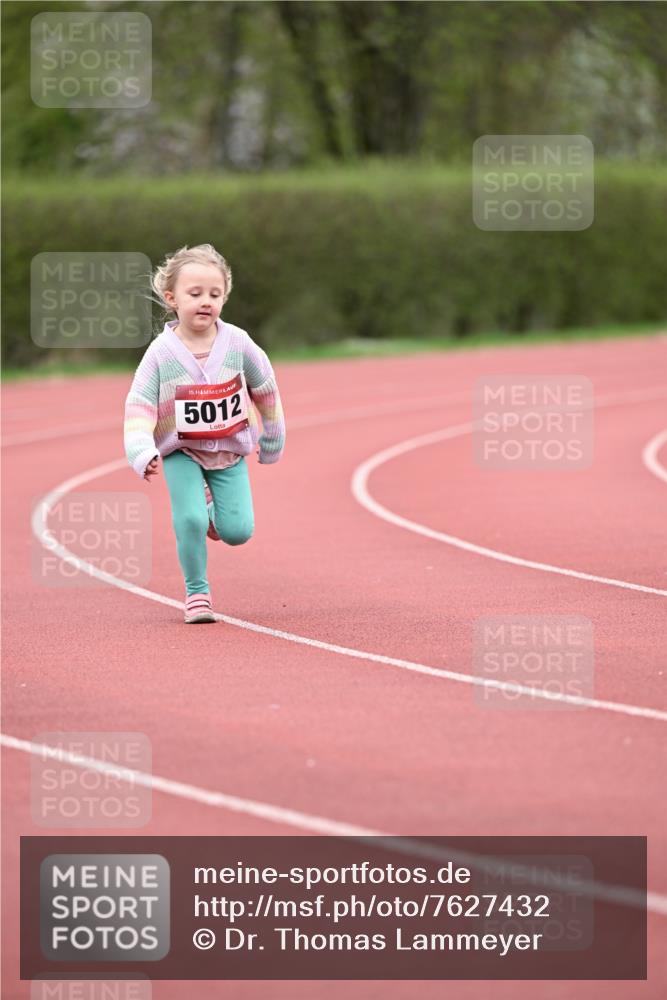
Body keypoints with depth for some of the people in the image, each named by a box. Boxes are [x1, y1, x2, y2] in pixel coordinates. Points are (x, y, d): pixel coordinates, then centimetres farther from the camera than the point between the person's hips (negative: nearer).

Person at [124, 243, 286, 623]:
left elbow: (265, 389, 6)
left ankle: (212, 510, 28)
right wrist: (143, 453, -32)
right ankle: (197, 592, 2)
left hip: (230, 451, 2)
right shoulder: (161, 353, -15)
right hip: (181, 453, -2)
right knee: (190, 521, -19)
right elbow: (139, 409, -15)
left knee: (238, 531, -8)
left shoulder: (238, 343, -10)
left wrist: (273, 440, 16)